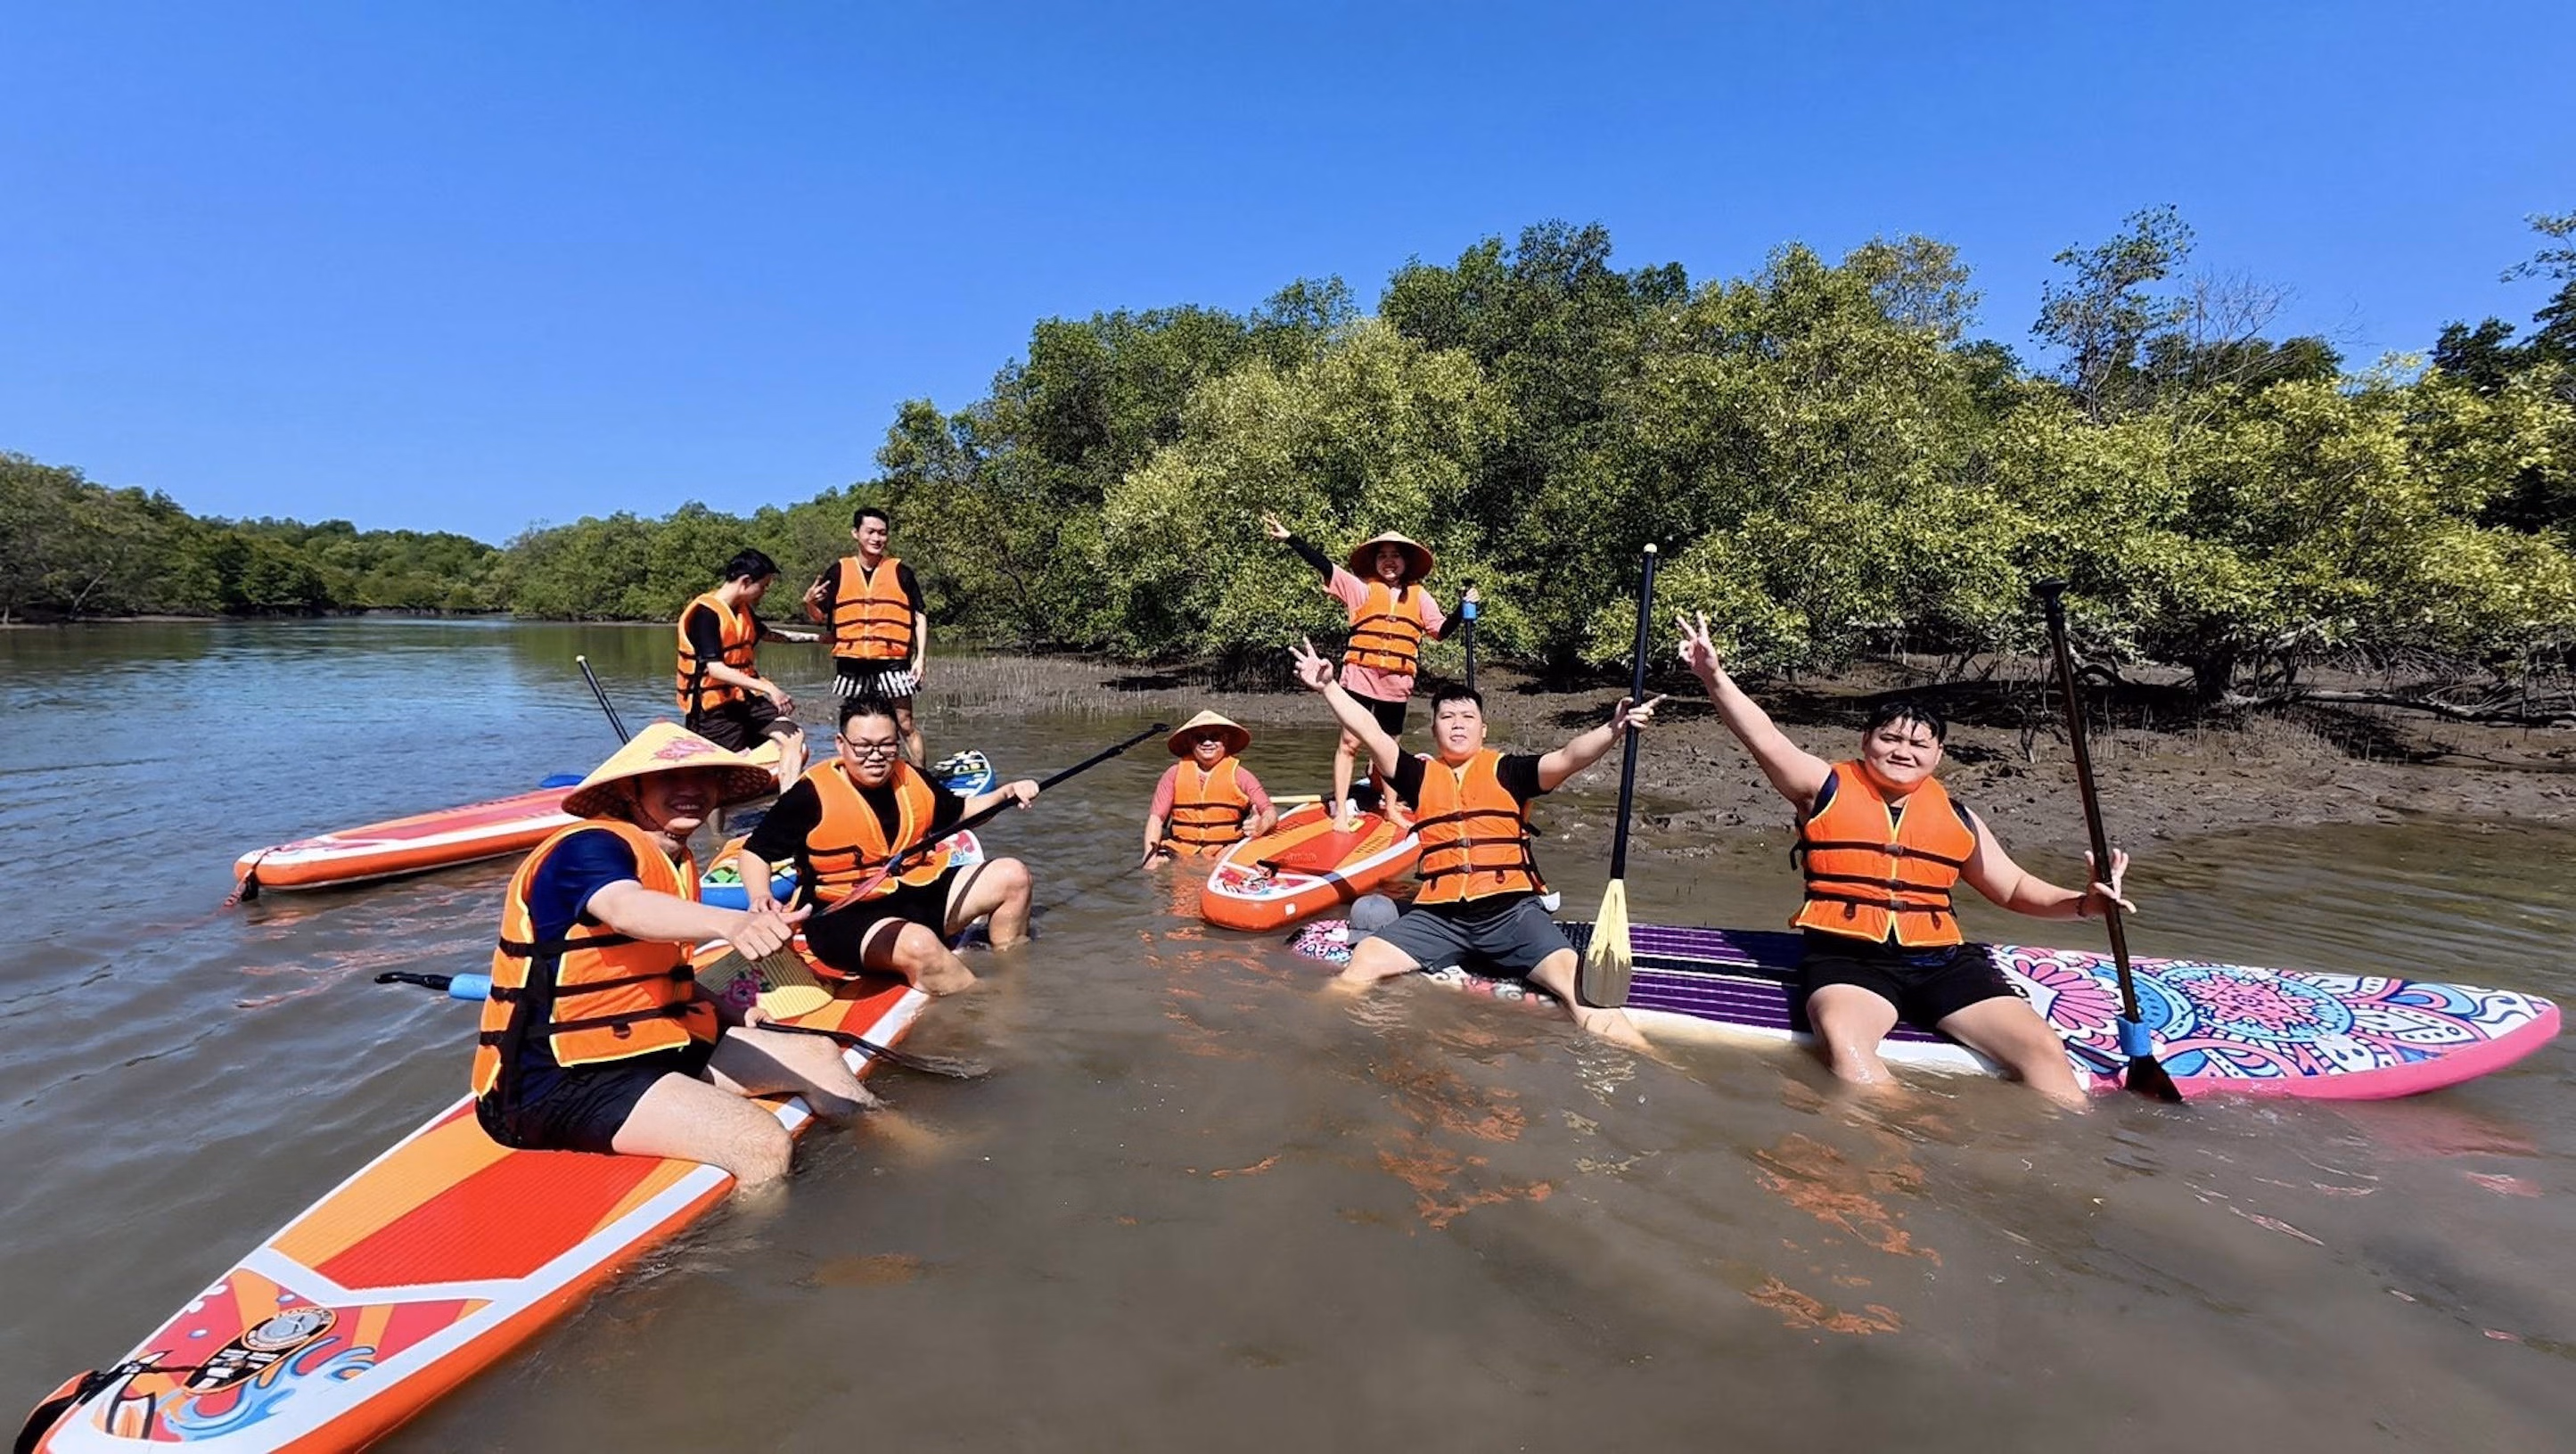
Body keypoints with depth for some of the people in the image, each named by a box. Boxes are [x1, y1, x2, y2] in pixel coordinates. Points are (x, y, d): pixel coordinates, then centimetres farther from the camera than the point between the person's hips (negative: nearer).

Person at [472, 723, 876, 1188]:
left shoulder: (678, 862, 11)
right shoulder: (587, 847, -17)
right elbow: (628, 910, -41)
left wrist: (731, 1009, 7)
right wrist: (730, 923, -60)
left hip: (649, 1044, 10)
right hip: (560, 1083, -9)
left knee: (817, 1054, 11)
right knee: (761, 1143, -28)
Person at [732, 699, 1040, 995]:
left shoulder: (911, 779, 6)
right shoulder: (812, 795, -11)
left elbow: (960, 811, 23)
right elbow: (754, 852, -7)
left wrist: (1007, 793, 6)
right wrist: (760, 899, -27)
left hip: (919, 896, 7)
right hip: (847, 916, -7)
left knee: (1013, 876, -2)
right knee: (919, 945, -38)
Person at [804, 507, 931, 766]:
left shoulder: (901, 572, 4)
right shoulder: (838, 572, 7)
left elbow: (920, 616, 6)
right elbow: (821, 617, 12)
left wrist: (920, 656, -3)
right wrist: (809, 603, -11)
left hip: (892, 661, -2)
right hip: (851, 663, 2)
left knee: (905, 725, -4)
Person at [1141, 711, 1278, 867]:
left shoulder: (1238, 775, 4)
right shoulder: (1175, 773, 8)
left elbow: (1270, 811, 0)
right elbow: (1156, 817, 5)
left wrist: (1261, 826, -25)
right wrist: (1150, 854, -13)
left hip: (1225, 849, -1)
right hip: (1179, 847, 1)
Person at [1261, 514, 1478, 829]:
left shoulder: (1419, 596, 10)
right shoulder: (1362, 587, 2)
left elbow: (1441, 631, 12)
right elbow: (1324, 566, -3)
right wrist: (1289, 537, -8)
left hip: (1397, 682, 2)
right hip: (1360, 675, -2)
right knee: (1350, 741, -4)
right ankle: (1341, 809, 0)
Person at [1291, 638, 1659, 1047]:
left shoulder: (1507, 770, 8)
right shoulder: (1421, 775, 13)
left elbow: (1567, 758, -7)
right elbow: (1371, 734, 7)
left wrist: (1612, 729, -25)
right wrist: (1328, 686, 0)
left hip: (1511, 910, -2)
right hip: (1438, 916, 2)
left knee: (1578, 983, -22)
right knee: (1363, 961, -18)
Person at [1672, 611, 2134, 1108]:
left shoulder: (1956, 817, 17)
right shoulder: (1826, 788, 6)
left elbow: (2016, 889, 25)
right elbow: (1764, 738, -9)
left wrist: (2083, 903, 5)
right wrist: (1714, 677, -23)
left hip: (1943, 961, 5)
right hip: (1848, 958, -4)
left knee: (2043, 1047, -14)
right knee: (1844, 1042, -36)